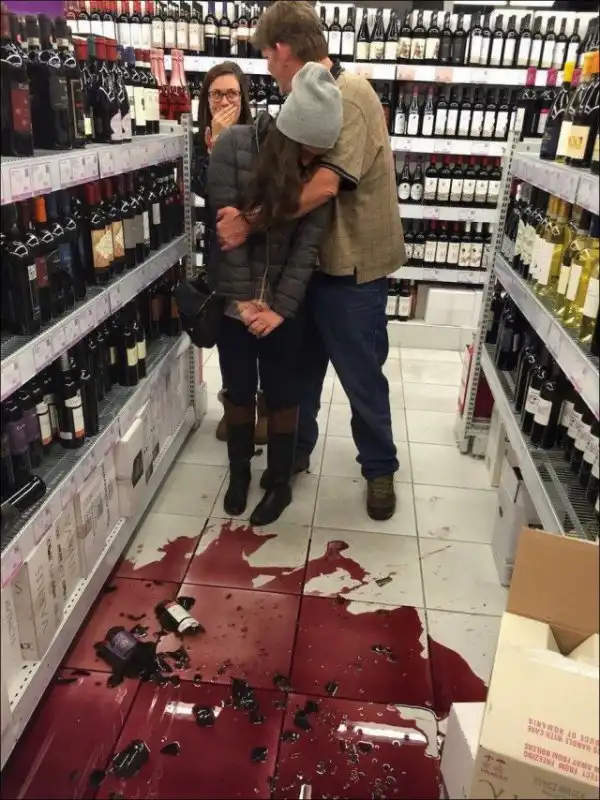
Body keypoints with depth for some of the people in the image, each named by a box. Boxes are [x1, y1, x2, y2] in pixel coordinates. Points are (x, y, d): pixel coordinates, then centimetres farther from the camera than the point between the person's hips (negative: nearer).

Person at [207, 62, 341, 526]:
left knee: (282, 393, 7)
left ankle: (281, 482, 25)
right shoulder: (235, 145, -11)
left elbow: (310, 242, -11)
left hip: (285, 301, 0)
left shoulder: (322, 168, -7)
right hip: (233, 296, 0)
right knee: (238, 389, 12)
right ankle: (239, 471, 32)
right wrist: (242, 297, -15)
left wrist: (280, 306, -17)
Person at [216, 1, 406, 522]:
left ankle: (380, 469, 27)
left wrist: (251, 221, -24)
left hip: (351, 268, -8)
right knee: (301, 366, 18)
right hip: (314, 261, 8)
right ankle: (295, 451, 37)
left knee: (362, 378, 6)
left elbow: (322, 186, -29)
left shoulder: (349, 96, -18)